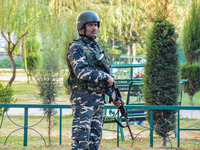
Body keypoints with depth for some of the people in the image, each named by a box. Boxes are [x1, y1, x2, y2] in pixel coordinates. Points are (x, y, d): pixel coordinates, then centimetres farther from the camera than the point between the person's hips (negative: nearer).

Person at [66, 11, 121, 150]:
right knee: (81, 135, -12)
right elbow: (81, 72, -22)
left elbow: (103, 71, 24)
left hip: (99, 99, 8)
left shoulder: (96, 47, 19)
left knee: (95, 137, 8)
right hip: (83, 98, -8)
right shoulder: (76, 48, -8)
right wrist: (106, 76, -16)